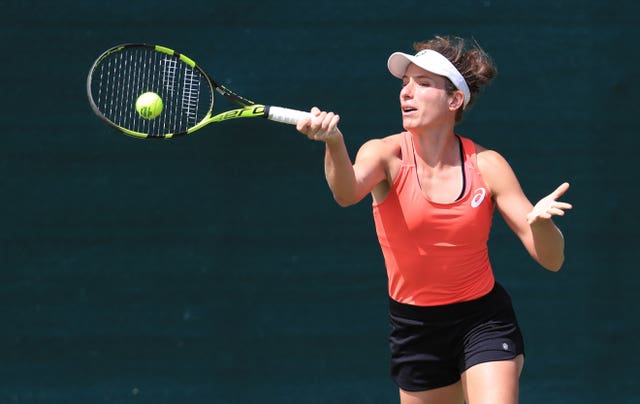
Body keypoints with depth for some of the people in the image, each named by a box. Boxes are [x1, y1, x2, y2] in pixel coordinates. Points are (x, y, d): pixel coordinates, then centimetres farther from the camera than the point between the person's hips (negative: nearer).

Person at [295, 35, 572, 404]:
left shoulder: (487, 165, -8)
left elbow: (552, 260, -9)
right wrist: (334, 142, -55)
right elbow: (347, 193, -34)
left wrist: (540, 221, -32)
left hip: (484, 321, -1)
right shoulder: (387, 155, -9)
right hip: (414, 328, 1)